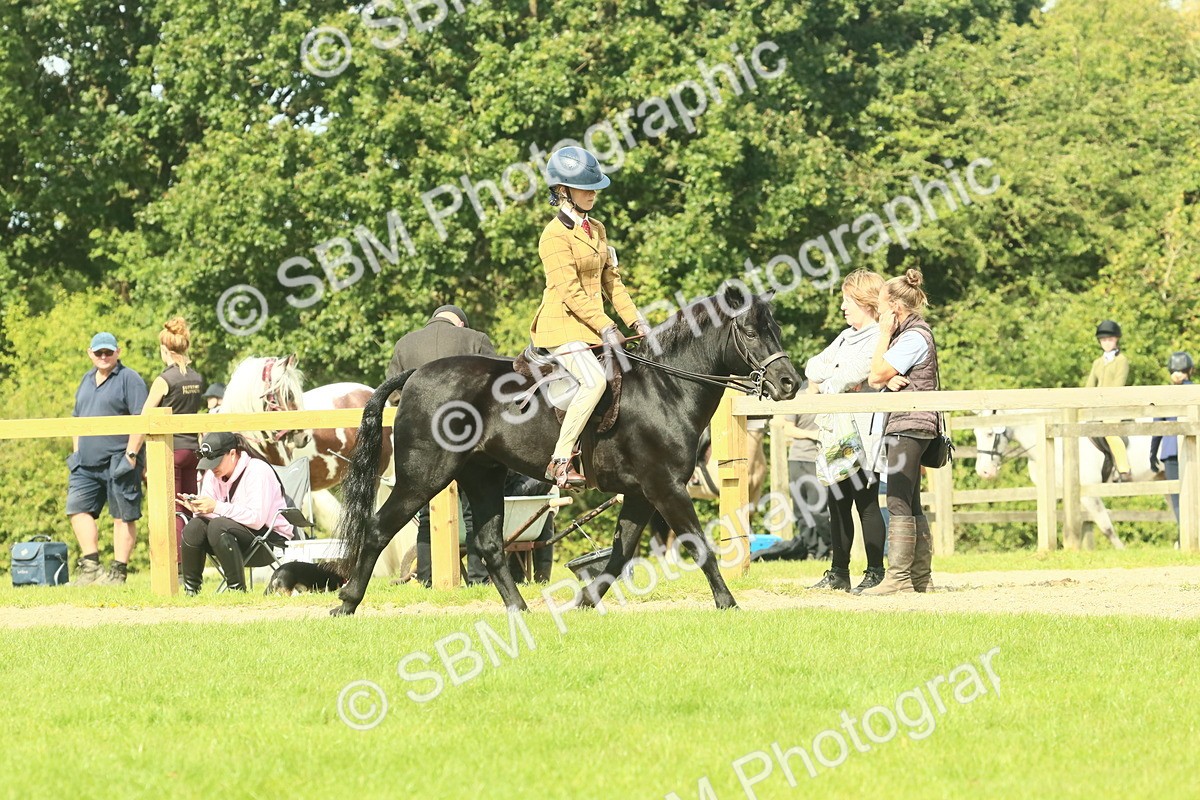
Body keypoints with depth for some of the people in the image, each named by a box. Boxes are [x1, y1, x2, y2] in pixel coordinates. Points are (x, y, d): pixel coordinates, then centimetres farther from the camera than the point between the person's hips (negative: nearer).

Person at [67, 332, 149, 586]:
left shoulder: (129, 379, -4)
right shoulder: (87, 381, 19)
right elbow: (77, 420, 26)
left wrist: (131, 454, -17)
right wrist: (76, 453, 17)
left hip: (119, 462, -7)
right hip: (87, 464, 7)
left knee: (123, 516, -2)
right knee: (78, 508, -1)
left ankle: (118, 572, -1)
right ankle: (90, 565, 3)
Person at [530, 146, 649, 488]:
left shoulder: (596, 230, 15)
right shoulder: (556, 235, -12)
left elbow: (611, 280, 18)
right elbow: (569, 290, -18)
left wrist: (635, 320, 7)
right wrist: (605, 327, -20)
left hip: (591, 324, 9)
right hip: (562, 326, -9)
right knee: (594, 380, -28)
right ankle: (560, 462, -26)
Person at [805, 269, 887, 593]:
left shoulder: (880, 339, -8)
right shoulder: (846, 337, 19)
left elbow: (854, 372, -18)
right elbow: (814, 368, 12)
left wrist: (825, 386, -1)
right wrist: (838, 378, -7)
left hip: (863, 432, -9)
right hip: (836, 430, 9)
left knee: (866, 501, -6)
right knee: (838, 502, 10)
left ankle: (875, 572, -2)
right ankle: (839, 572, 16)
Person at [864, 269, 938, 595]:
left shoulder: (914, 337, -12)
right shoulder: (909, 334, 19)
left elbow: (878, 373, -13)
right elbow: (875, 378, 16)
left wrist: (884, 334, -6)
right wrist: (888, 378, -6)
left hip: (909, 425, -11)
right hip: (905, 425, 11)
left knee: (899, 503, -12)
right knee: (911, 504, 10)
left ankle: (898, 578, -14)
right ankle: (920, 577, 12)